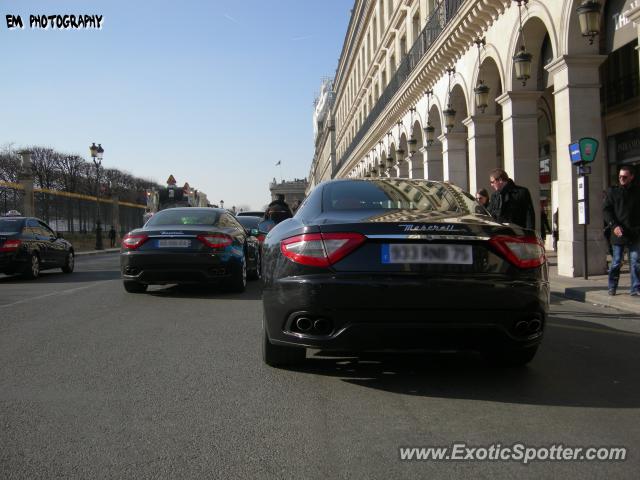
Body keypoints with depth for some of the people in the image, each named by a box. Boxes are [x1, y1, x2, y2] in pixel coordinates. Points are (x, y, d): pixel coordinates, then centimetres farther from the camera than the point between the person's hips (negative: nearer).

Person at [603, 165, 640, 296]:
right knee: (616, 262, 4)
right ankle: (612, 287, 16)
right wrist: (614, 225, -11)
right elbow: (606, 210, 1)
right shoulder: (613, 191, 5)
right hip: (618, 233, -1)